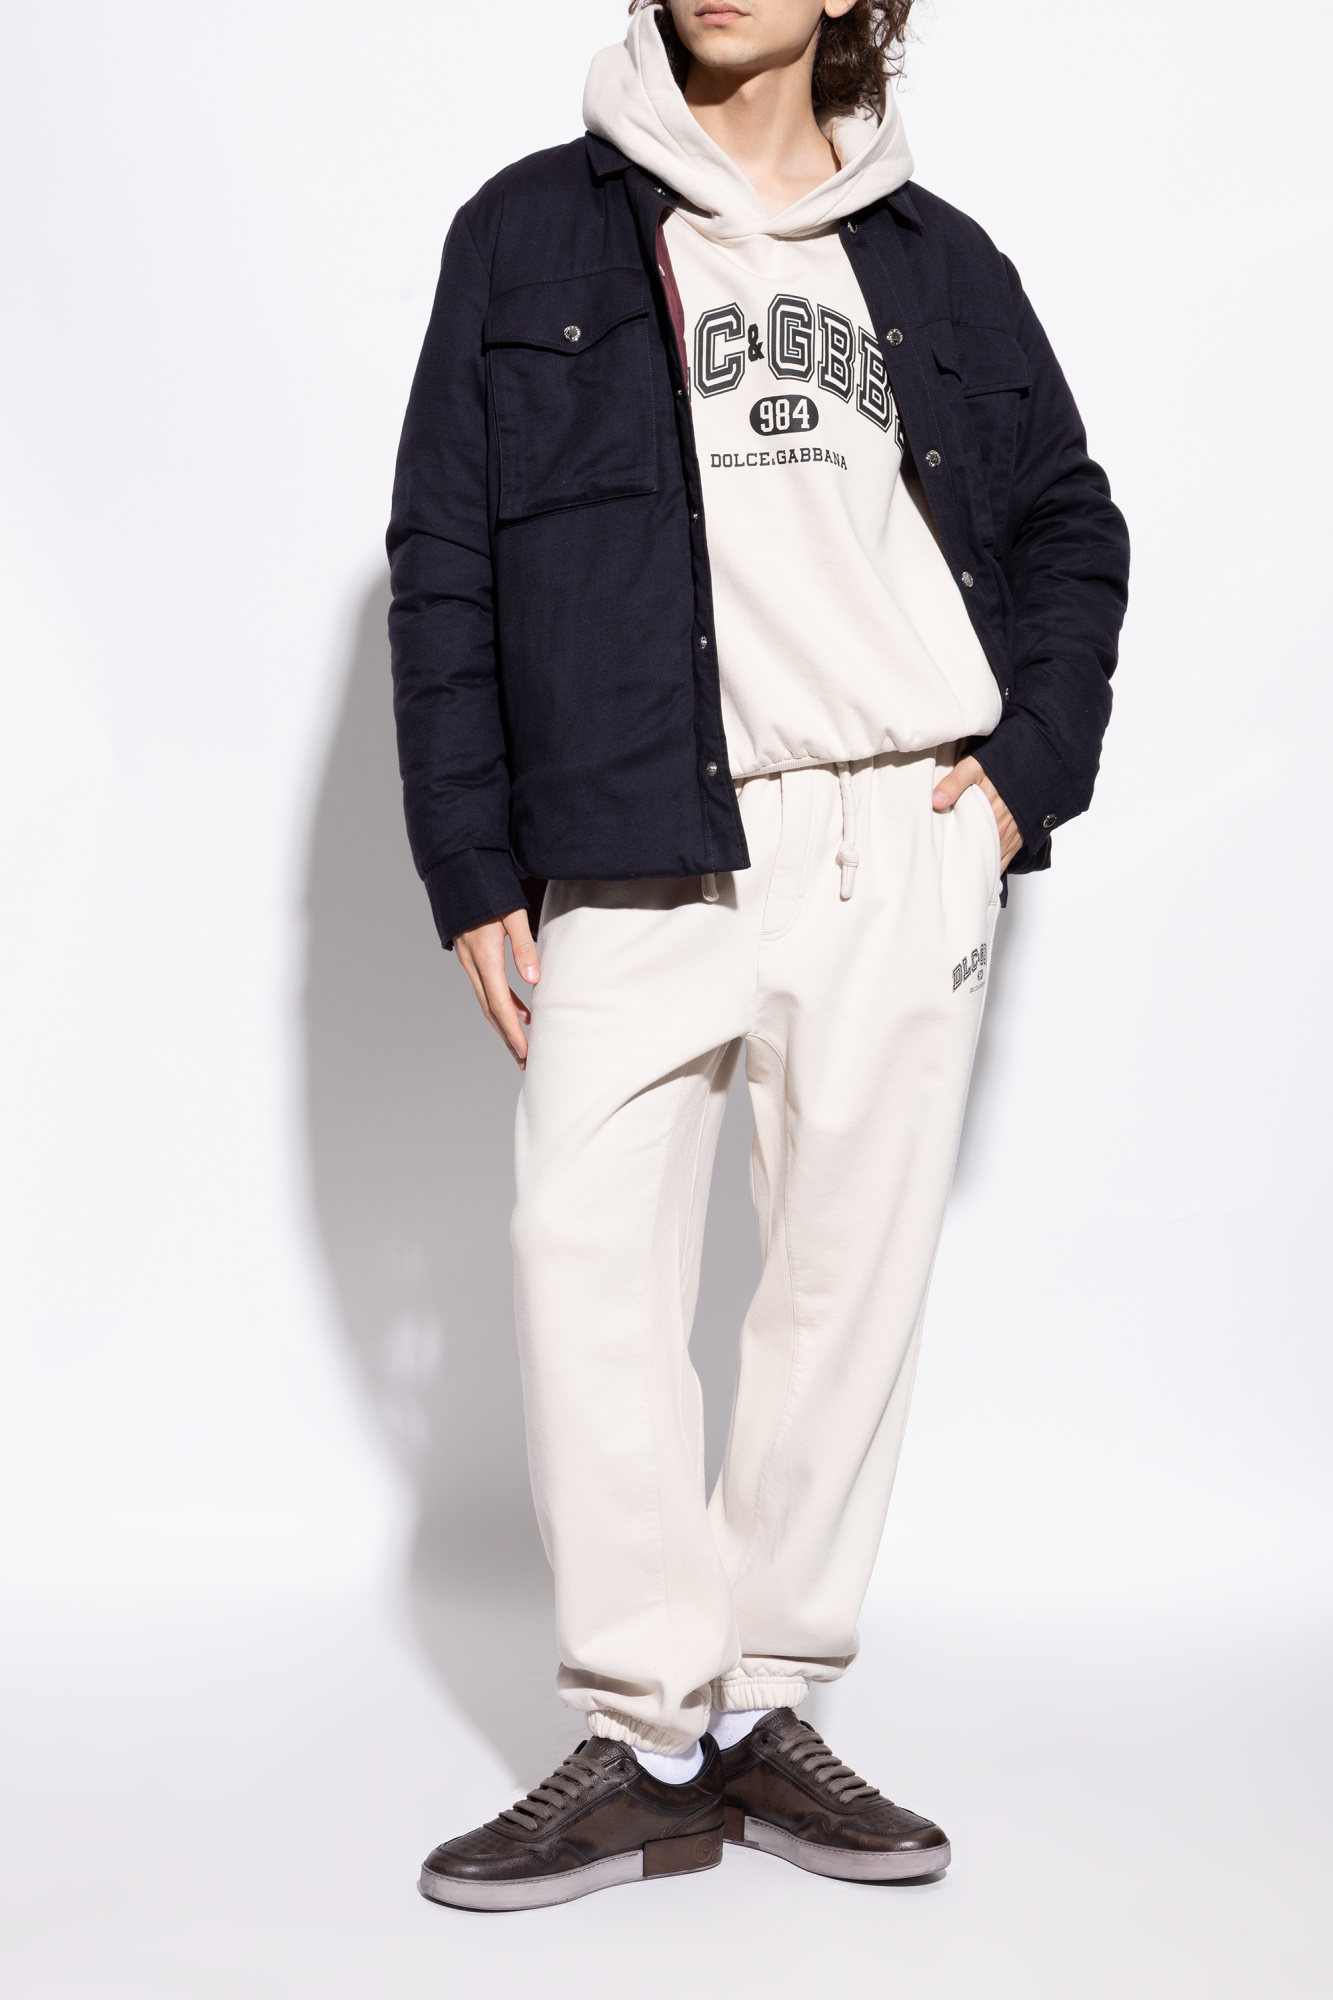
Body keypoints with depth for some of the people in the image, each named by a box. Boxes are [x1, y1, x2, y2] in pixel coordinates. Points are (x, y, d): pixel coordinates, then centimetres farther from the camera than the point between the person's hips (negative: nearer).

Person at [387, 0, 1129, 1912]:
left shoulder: (939, 262, 16)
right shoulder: (532, 232, 11)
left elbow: (1073, 522, 23)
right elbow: (442, 565, 6)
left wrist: (1036, 758, 6)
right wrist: (472, 868, -1)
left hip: (903, 844, 2)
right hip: (641, 847, -1)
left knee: (853, 1274, 2)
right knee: (589, 1252, -12)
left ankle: (764, 1708, 14)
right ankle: (650, 1736, -1)